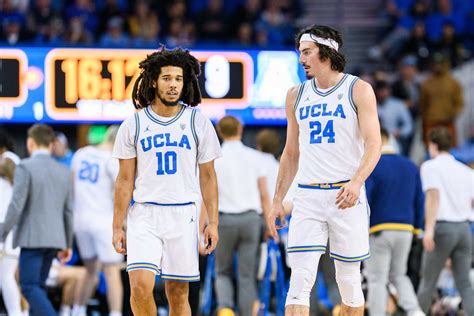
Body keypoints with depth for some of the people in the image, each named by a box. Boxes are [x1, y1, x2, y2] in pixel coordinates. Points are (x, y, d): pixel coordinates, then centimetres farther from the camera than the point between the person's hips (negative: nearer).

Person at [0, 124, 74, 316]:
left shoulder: (25, 168, -9)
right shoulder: (63, 171, 9)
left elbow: (16, 205, -15)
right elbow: (68, 211, 12)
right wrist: (68, 244, 19)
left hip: (32, 238, -6)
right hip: (55, 239, 6)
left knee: (29, 287, -7)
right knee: (37, 286, 14)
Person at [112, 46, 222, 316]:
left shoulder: (198, 122, 4)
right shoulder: (134, 125, 3)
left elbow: (207, 176, 7)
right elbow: (125, 180, 6)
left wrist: (213, 222, 1)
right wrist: (118, 227, 1)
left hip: (183, 215, 1)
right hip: (144, 215, -1)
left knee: (178, 293, 3)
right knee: (141, 285, -16)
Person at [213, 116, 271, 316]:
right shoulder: (254, 157, 3)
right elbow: (264, 195, 3)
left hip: (224, 219, -1)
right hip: (251, 218, 1)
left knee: (223, 271, 12)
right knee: (246, 275, 6)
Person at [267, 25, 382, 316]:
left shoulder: (358, 90, -1)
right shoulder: (296, 95, 13)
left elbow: (374, 145, -9)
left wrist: (356, 182, -25)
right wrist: (277, 200, 14)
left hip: (346, 196, -3)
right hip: (307, 196, 3)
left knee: (349, 279, 4)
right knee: (300, 279, -9)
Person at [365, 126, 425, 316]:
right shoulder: (411, 167, 9)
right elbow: (419, 201, 11)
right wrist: (416, 229, 17)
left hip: (379, 230, -5)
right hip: (406, 230, 5)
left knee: (377, 280, 2)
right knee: (398, 275, 18)